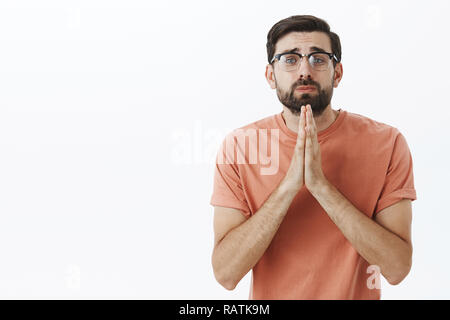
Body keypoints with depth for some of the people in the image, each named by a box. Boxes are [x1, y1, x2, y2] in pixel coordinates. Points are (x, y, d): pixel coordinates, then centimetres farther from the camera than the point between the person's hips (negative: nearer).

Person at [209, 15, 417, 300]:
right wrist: (289, 184, -29)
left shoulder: (386, 142, -14)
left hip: (358, 293, 0)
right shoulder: (239, 146, -13)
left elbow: (397, 267, -20)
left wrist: (321, 185, -29)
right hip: (267, 296, 0)